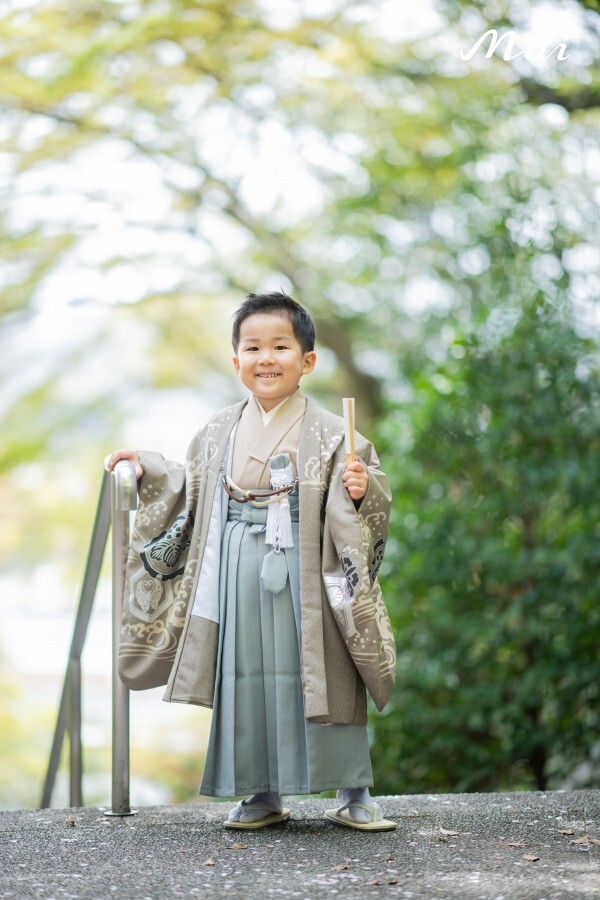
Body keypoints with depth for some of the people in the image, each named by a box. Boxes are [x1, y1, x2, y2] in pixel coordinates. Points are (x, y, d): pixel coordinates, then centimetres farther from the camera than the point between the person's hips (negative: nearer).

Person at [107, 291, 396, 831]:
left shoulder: (328, 434, -3)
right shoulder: (219, 434, 10)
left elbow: (372, 496, -4)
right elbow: (194, 494, 21)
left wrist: (362, 489, -25)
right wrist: (149, 471, 14)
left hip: (306, 575, -4)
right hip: (239, 578, 4)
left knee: (322, 676, -1)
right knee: (247, 678, 8)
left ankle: (354, 794, 10)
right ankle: (264, 794, 20)